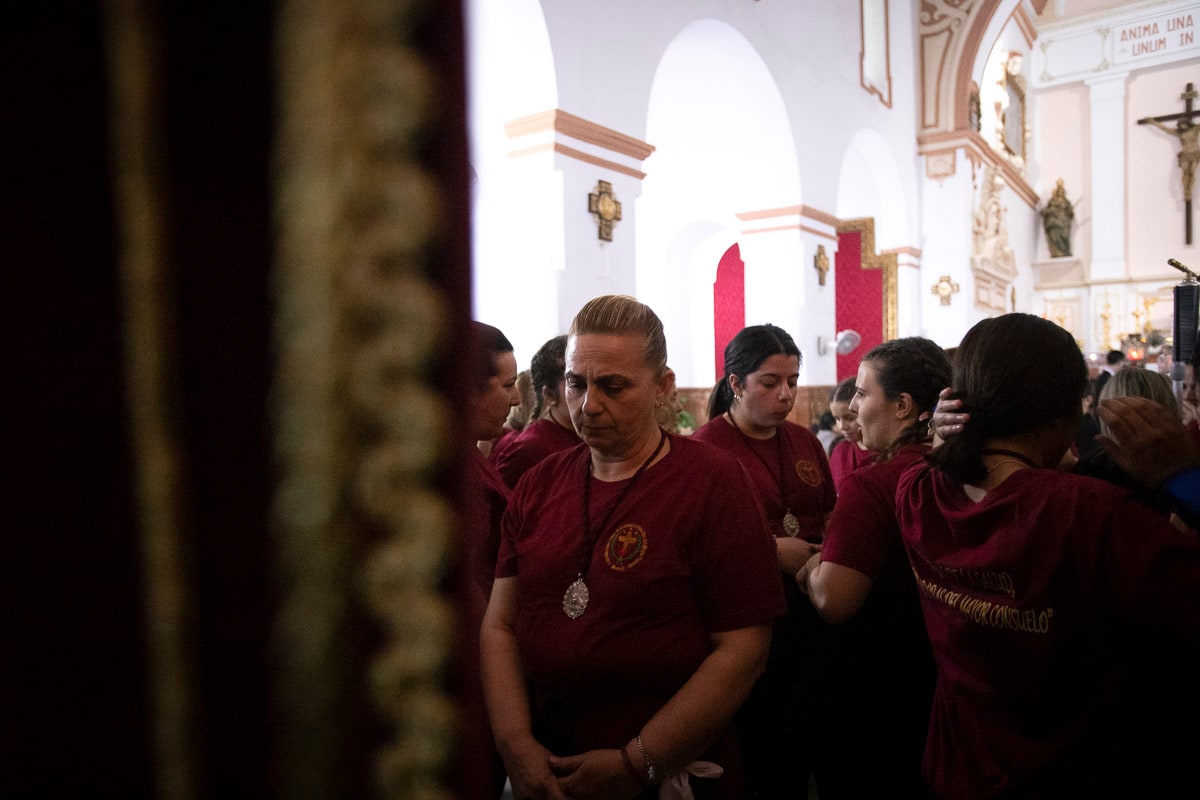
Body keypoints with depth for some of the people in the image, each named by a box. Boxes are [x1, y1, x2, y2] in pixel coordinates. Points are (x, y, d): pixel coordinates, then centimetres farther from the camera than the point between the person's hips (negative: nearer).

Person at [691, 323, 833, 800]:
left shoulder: (804, 441, 10)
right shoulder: (706, 447, -11)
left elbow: (831, 516, 20)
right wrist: (773, 551, -20)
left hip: (804, 618, 6)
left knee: (798, 747, 16)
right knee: (752, 754, 5)